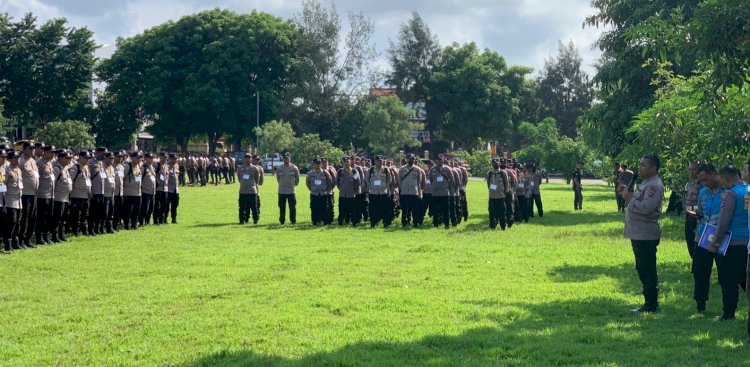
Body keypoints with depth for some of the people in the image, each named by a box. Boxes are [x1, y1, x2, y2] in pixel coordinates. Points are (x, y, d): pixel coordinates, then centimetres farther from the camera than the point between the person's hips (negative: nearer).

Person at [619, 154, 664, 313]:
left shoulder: (655, 186, -17)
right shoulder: (646, 183, 17)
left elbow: (646, 208, -27)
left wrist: (629, 198, -17)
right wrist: (627, 194, 9)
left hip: (646, 236, -11)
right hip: (639, 234, 11)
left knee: (647, 270, -5)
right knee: (642, 269, 16)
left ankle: (651, 304, 0)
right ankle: (650, 303, 23)